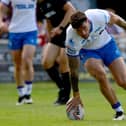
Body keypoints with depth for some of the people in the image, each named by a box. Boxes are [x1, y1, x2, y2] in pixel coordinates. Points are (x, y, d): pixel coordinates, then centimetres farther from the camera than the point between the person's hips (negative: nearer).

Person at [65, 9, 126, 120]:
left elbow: (115, 19, -9)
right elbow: (74, 70, -24)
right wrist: (76, 96, -19)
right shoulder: (71, 40, -34)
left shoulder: (98, 16, -34)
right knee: (101, 75, -29)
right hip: (88, 52, -2)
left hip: (107, 44, 2)